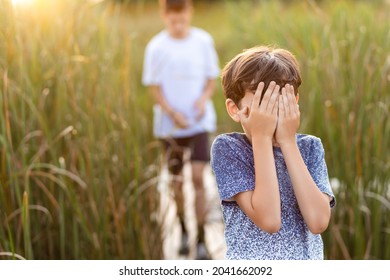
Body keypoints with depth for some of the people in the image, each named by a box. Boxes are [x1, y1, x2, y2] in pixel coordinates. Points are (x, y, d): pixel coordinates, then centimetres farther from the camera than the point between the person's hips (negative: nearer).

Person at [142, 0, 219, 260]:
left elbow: (212, 78, 5)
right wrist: (172, 113, -18)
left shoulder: (204, 41, -1)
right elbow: (155, 86, -3)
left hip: (200, 122, 0)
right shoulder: (156, 47, -5)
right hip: (170, 124, 0)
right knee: (177, 181, 10)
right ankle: (184, 233, 31)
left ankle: (202, 241, -4)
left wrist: (204, 98, -15)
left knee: (198, 178, -10)